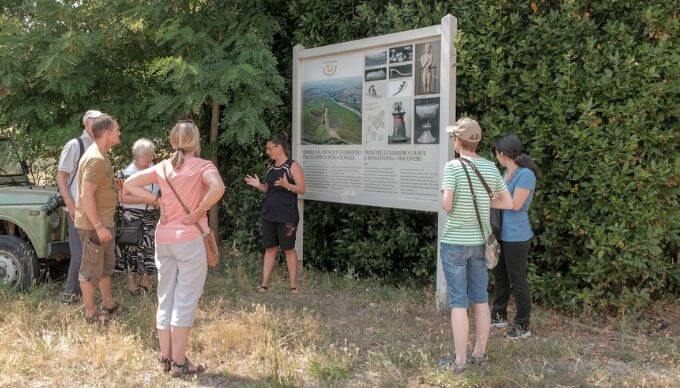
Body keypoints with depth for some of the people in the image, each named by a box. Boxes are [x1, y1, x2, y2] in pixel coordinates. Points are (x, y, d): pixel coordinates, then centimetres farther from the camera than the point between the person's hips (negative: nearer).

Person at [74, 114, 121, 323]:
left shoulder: (100, 155, 10)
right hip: (93, 223, -10)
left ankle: (109, 304, 33)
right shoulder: (96, 159, -23)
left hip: (103, 220, 10)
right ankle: (90, 312, 14)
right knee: (92, 268, 2)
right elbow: (86, 196, -27)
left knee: (106, 264, 20)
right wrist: (99, 226, -27)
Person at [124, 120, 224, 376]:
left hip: (163, 238, 6)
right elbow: (217, 188, -27)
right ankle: (179, 363, 5)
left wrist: (156, 200, 5)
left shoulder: (162, 167, 8)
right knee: (185, 301, 1)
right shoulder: (203, 166, -8)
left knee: (165, 298, 13)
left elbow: (129, 184, 10)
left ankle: (165, 358, 20)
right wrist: (199, 211, -15)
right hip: (189, 239, -5)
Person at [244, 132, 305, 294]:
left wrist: (287, 185, -27)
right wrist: (259, 185, 1)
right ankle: (264, 283, 14)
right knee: (270, 248, 9)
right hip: (269, 214, 6)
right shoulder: (271, 166, 12)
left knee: (288, 249, 2)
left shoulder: (293, 166, -8)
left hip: (286, 216, -6)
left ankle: (293, 285, 12)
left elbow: (302, 189, -11)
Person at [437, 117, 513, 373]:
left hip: (455, 242, -6)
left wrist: (448, 206, -2)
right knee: (480, 299, 14)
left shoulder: (453, 167, -16)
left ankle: (459, 361, 7)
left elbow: (446, 204, -26)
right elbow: (508, 203, 6)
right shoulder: (490, 168, 2)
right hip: (479, 241, 6)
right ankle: (479, 353, 24)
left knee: (458, 302, 1)